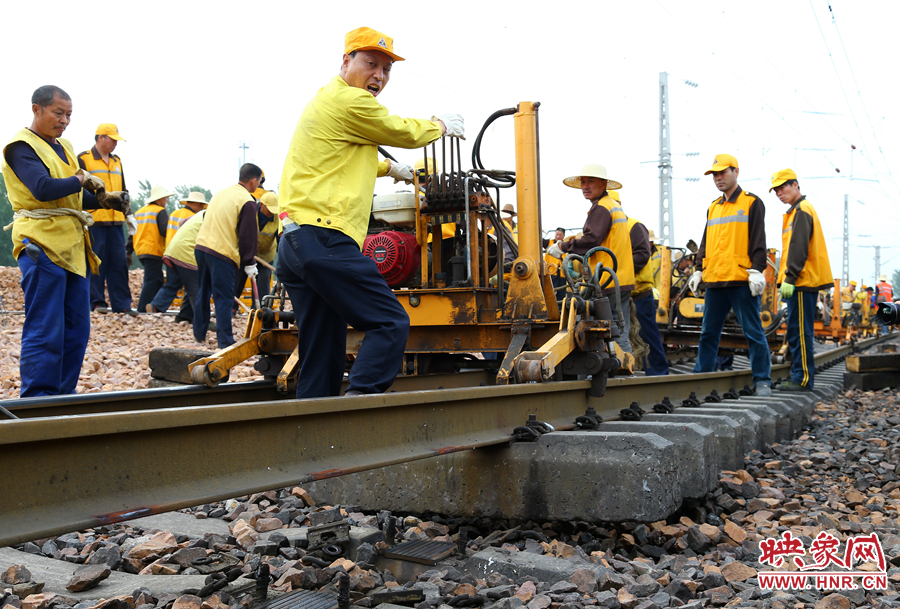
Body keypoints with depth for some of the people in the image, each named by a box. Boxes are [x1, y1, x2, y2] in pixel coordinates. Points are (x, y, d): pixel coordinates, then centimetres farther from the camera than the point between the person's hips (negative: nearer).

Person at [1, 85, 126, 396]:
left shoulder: (64, 146, 20)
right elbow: (43, 189, -23)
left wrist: (103, 199, 7)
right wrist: (81, 179, -9)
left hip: (73, 246, 9)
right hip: (42, 245, -9)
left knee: (77, 329, 10)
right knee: (45, 332, -7)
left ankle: (64, 396, 19)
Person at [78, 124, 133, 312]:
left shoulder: (116, 161, 19)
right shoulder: (83, 159, -1)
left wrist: (129, 214, 19)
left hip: (115, 221, 6)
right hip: (94, 220, -6)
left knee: (119, 262, 4)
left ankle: (122, 305, 6)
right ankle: (96, 302, 3)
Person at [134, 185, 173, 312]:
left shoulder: (140, 211, 18)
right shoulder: (161, 211, -7)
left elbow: (133, 232, 20)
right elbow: (165, 232, -17)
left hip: (140, 250, 8)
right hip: (153, 251, -8)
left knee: (159, 280, 15)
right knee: (151, 281, -7)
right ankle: (142, 309, -11)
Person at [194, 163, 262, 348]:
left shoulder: (221, 193, 15)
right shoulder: (247, 202, -9)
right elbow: (248, 236, -10)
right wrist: (249, 263, -2)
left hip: (202, 247, 8)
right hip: (223, 254, -8)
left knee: (204, 292, 18)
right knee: (223, 298, -4)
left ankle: (199, 334, 27)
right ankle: (225, 341, -3)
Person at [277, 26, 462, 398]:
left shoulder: (325, 102, 28)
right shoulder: (351, 100, -5)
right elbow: (404, 133, 6)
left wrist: (389, 168, 59)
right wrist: (441, 125, 25)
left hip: (293, 243, 10)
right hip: (326, 238, -10)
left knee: (322, 358, 8)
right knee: (390, 323, -10)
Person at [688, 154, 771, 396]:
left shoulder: (751, 203, 1)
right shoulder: (713, 208, 19)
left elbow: (758, 240, -6)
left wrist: (756, 269, -14)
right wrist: (698, 270, 14)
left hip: (742, 280, -6)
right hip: (714, 280, 6)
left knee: (753, 332, -2)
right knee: (709, 332, 9)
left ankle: (762, 380, 5)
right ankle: (702, 375, 16)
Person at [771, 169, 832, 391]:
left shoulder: (802, 211, -9)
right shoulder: (796, 211, 22)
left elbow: (798, 248, -18)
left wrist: (789, 278, -20)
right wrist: (788, 279, 21)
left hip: (803, 282, -10)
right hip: (802, 282, 10)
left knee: (799, 331, -9)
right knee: (797, 331, 13)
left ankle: (803, 378, -8)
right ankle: (799, 376, 18)